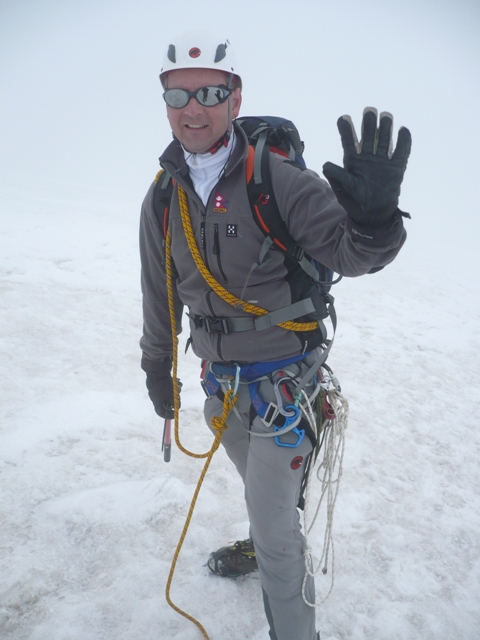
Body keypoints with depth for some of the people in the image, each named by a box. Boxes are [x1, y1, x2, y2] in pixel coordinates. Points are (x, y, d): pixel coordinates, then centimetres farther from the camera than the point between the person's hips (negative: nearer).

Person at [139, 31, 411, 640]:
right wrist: (157, 365, 17)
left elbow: (347, 252, -22)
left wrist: (372, 217, -45)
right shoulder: (162, 199, -1)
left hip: (282, 377, -5)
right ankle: (266, 543, 58)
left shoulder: (278, 179, -19)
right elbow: (160, 292, 9)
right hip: (220, 378, 6)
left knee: (275, 527, 2)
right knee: (261, 482, 29)